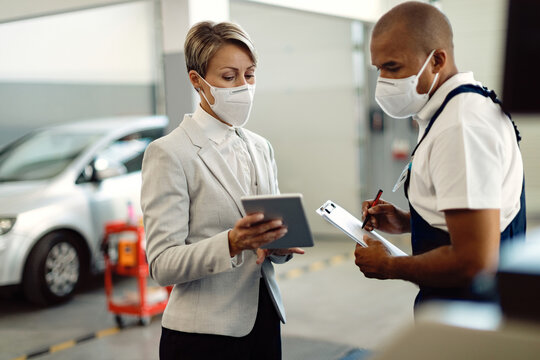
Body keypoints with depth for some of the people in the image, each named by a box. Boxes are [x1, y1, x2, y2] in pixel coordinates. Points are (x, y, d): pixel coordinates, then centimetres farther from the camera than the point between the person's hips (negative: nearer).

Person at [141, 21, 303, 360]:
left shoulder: (261, 147, 9)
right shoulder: (169, 153, -11)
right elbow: (163, 264, -15)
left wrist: (278, 245, -9)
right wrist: (232, 243, -30)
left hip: (264, 321, 6)